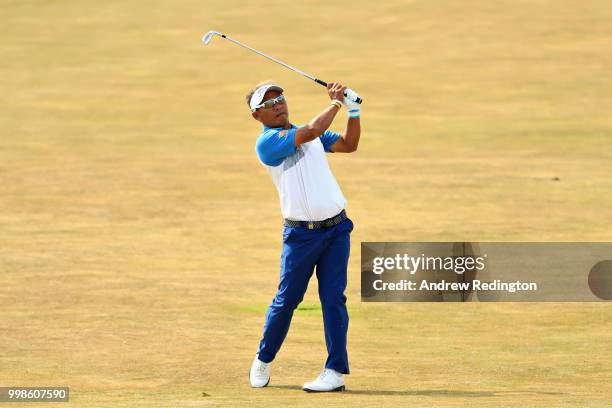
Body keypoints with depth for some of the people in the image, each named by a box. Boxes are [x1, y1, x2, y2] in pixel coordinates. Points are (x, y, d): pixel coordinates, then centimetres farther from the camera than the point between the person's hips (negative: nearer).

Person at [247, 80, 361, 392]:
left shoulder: (309, 135, 14)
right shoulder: (267, 142, -9)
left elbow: (349, 144, 14)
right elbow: (311, 131, -20)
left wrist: (353, 111, 1)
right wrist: (335, 102, -9)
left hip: (336, 228, 4)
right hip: (301, 234, -4)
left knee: (333, 298, -2)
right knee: (287, 299, 3)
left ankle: (335, 371, -2)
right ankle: (263, 360, 24)